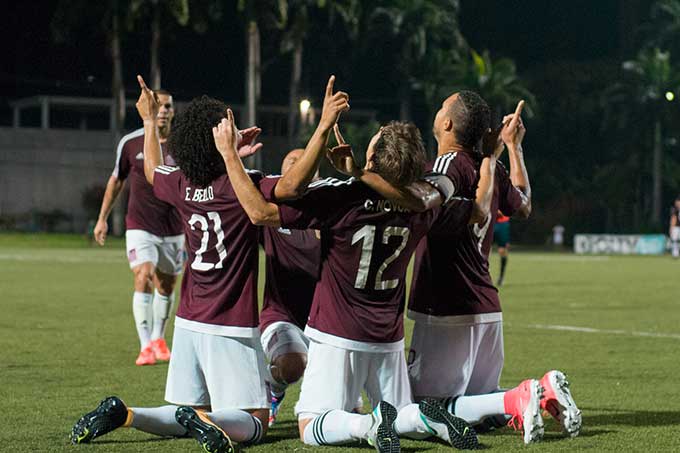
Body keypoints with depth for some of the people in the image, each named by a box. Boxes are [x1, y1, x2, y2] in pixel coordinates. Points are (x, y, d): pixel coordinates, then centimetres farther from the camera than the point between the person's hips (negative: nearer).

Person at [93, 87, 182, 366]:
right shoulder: (130, 143, -5)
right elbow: (117, 179, 10)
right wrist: (103, 218, 13)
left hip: (173, 228, 2)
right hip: (139, 226, -2)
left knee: (166, 285, 12)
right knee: (143, 278, -19)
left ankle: (158, 338, 34)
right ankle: (145, 346, -20)